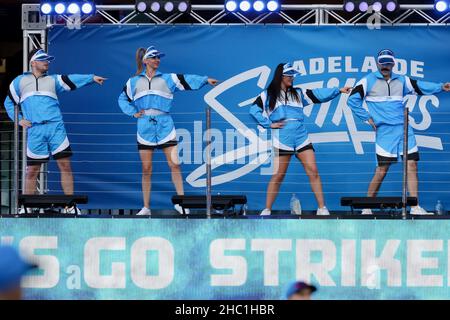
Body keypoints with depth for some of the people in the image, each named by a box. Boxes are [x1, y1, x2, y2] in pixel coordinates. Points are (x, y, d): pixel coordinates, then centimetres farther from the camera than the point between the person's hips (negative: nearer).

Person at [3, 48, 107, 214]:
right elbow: (9, 103, 22)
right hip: (34, 131, -1)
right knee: (32, 170, 1)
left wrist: (92, 78, -12)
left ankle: (70, 206, -3)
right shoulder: (20, 81, 14)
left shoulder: (53, 80, 15)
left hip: (55, 127, 1)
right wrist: (19, 119, 8)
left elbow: (72, 80, 2)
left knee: (65, 164, -6)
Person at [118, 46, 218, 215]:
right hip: (145, 128, 1)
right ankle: (146, 207, 9)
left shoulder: (168, 79, 5)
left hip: (165, 126, 0)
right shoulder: (134, 81, 9)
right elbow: (123, 99, 19)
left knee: (174, 164, -6)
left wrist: (205, 80, -16)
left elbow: (187, 81, -5)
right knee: (146, 169, 3)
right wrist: (133, 113, 6)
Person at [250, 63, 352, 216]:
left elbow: (318, 95, 8)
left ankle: (322, 208, -3)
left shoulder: (298, 93, 13)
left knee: (313, 171, -5)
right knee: (278, 175, -2)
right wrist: (269, 124, -4)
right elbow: (254, 110, 2)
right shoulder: (268, 95, 6)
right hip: (282, 141, -3)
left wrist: (338, 90, 1)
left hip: (301, 138, 3)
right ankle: (267, 210, 8)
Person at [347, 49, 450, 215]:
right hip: (384, 131, -4)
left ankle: (415, 207, -5)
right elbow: (353, 100, 0)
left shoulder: (401, 80, 14)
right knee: (382, 169, -6)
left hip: (404, 129, 5)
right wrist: (367, 117, -2)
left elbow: (420, 87, 17)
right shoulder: (368, 81, 1)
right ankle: (367, 206, 6)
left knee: (412, 164, -4)